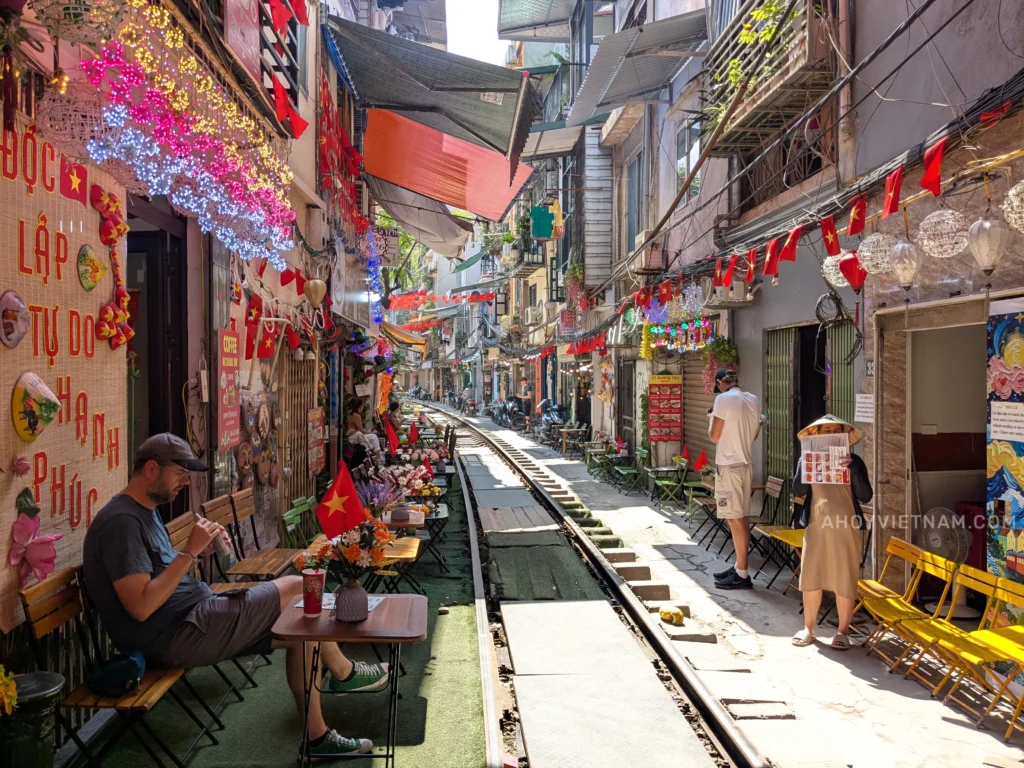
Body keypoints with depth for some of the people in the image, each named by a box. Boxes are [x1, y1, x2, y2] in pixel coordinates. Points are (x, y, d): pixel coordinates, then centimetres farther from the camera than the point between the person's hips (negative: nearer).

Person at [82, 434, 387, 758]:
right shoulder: (122, 521, -18)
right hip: (173, 637, -10)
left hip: (193, 616, 10)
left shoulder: (144, 511, 14)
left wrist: (200, 551, -3)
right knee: (298, 588, -8)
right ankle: (343, 672, 17)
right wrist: (190, 551, -22)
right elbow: (141, 607, -25)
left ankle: (318, 737, 12)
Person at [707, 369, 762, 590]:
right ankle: (739, 567, 22)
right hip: (746, 464, 8)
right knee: (742, 518, 13)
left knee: (735, 519, -6)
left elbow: (714, 436, -9)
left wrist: (712, 421, 9)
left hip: (729, 465, -8)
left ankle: (742, 575, -4)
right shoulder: (754, 400, 10)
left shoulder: (723, 399, -12)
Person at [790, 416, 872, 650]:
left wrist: (853, 470, -20)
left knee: (845, 581, 3)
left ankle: (843, 632, 18)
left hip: (846, 528, -2)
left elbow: (865, 497, -8)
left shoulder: (854, 461, 0)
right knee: (810, 578, 8)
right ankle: (808, 628, 22)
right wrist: (804, 465, -16)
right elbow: (798, 491, -4)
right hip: (816, 527, 2)